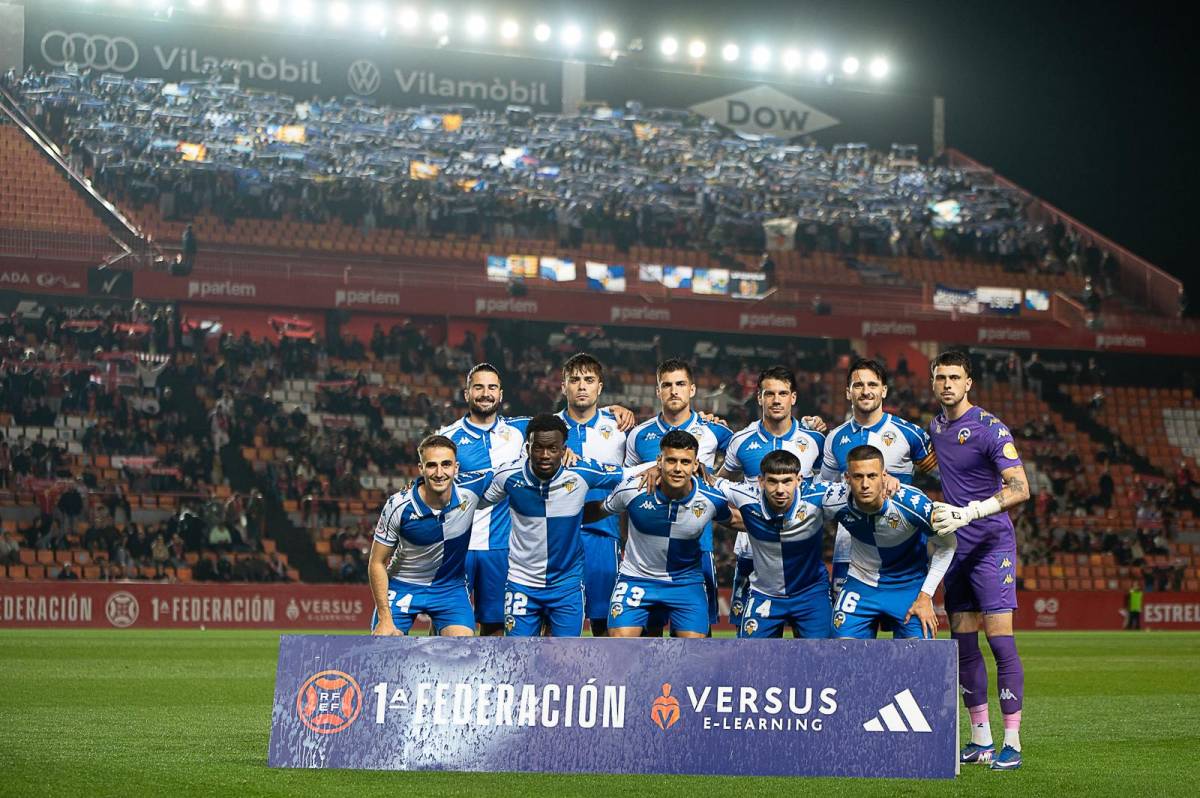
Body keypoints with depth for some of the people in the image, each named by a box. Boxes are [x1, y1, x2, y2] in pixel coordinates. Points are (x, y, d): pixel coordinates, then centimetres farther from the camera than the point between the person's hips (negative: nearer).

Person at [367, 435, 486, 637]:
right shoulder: (398, 506, -22)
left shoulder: (470, 489, -19)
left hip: (451, 587, 1)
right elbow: (377, 563, -13)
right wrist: (385, 619, -18)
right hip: (403, 586, -1)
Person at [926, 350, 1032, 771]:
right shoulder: (935, 426, 10)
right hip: (955, 547, 7)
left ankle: (1012, 743, -9)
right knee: (963, 645, 7)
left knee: (1000, 640, -11)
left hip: (991, 543, -7)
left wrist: (970, 512, -29)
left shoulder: (990, 429, -13)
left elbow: (1020, 489, -19)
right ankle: (980, 739, 15)